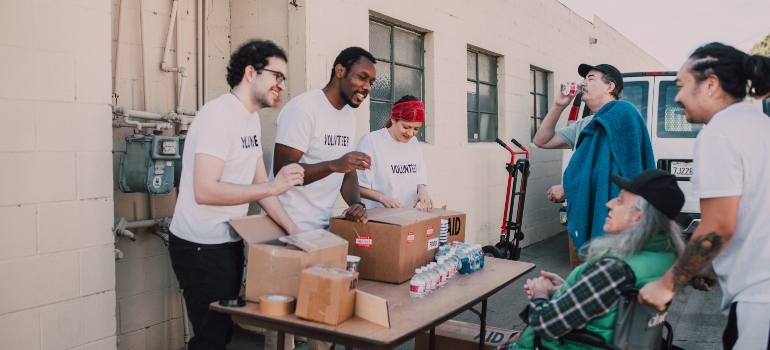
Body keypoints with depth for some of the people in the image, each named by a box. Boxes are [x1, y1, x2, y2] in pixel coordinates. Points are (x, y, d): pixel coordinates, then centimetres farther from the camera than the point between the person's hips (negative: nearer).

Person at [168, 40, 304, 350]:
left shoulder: (252, 117, 9)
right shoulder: (220, 114, -19)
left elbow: (259, 184, 10)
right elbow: (205, 191, -27)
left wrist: (293, 229, 3)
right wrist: (274, 187, -26)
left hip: (229, 242, 9)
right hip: (201, 246, -9)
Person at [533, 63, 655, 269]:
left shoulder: (622, 114, -9)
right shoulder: (583, 125, 18)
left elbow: (611, 171, -16)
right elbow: (541, 141, 21)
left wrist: (566, 189, -10)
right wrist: (559, 106, 11)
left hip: (606, 218, -9)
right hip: (581, 216, 9)